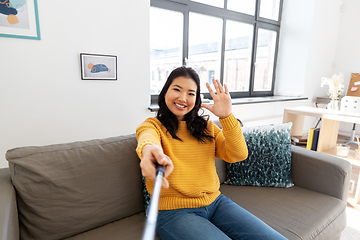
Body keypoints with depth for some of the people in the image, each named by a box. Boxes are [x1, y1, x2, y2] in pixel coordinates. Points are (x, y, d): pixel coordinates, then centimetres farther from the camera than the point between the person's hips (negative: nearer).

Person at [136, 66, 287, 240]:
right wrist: (149, 149, -52)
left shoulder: (206, 126, 11)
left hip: (216, 202, 4)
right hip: (174, 211, -3)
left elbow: (239, 155, -1)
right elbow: (147, 136, -27)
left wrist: (226, 116, -13)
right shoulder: (152, 125, 0)